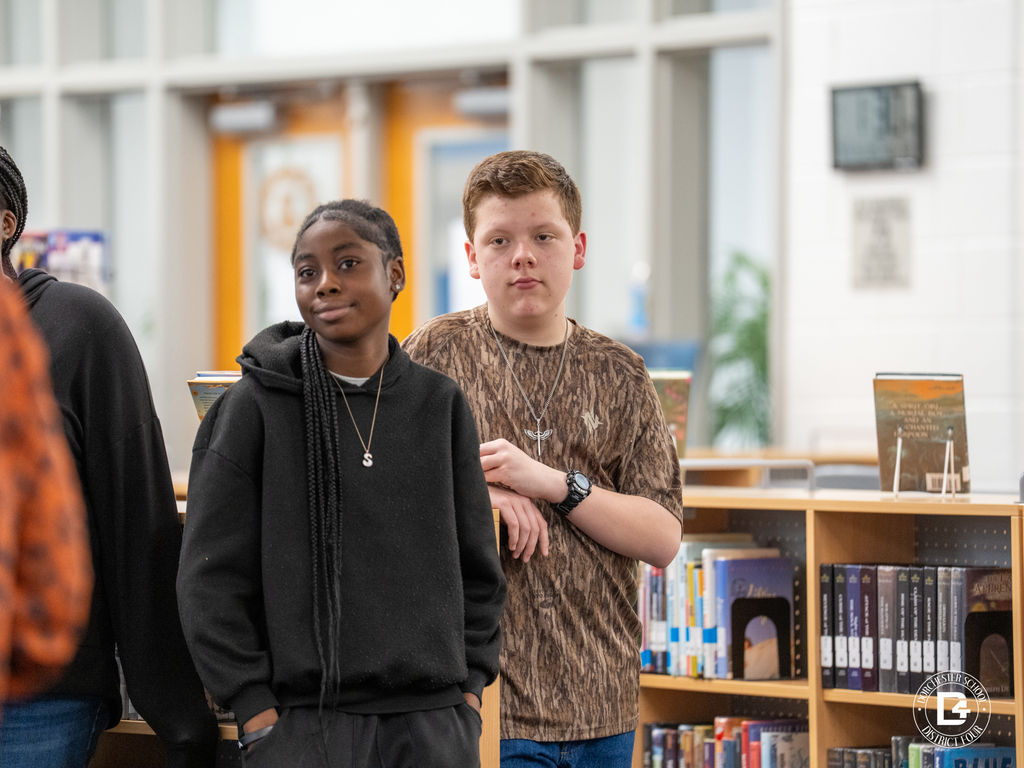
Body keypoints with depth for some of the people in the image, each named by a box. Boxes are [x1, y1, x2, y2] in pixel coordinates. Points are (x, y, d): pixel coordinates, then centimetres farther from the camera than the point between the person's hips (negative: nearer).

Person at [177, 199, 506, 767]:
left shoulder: (441, 405, 8)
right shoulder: (254, 407, -1)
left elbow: (477, 565, 14)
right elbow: (211, 577, -2)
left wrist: (470, 689, 6)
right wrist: (257, 717, -7)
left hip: (432, 722, 3)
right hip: (304, 720, -3)